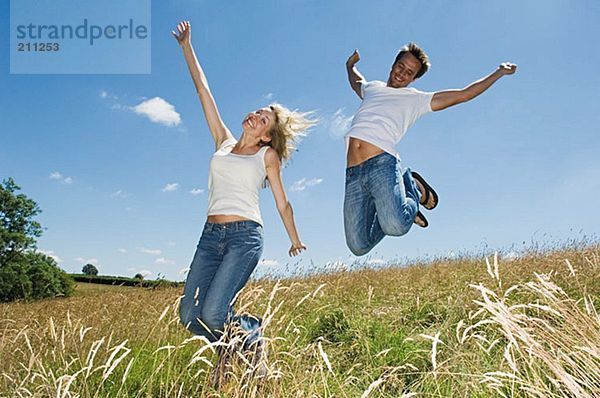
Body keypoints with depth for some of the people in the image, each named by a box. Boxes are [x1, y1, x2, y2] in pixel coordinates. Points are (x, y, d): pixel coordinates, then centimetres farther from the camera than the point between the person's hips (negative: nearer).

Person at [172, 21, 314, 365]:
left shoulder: (268, 155, 8)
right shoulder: (223, 143, 17)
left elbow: (282, 203, 13)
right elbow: (204, 91, 16)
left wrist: (296, 241, 19)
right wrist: (187, 47, 18)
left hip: (245, 236, -4)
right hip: (211, 234, 5)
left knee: (212, 313, -18)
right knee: (190, 316, -4)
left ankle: (253, 337, 14)